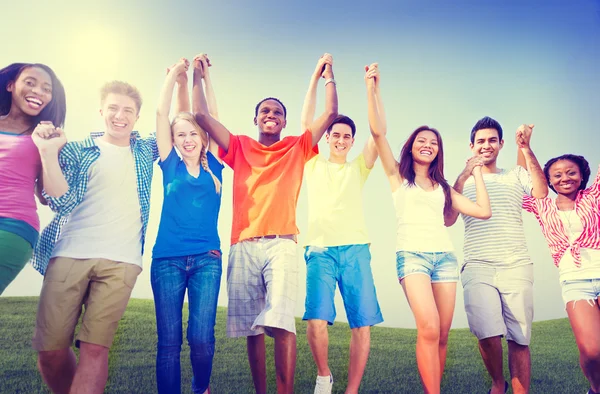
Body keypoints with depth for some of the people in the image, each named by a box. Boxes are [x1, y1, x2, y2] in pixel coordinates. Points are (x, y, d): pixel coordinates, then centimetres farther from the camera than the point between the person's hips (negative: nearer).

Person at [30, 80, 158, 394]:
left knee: (95, 349, -9)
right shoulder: (77, 150, 11)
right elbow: (61, 201, -1)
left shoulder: (145, 151, 18)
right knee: (50, 350, -1)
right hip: (69, 256, 0)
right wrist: (48, 152, -10)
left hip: (120, 261, 0)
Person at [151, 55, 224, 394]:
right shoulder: (171, 166, 8)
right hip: (167, 259, 0)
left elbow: (212, 117, 8)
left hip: (207, 259, 0)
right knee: (169, 340, 0)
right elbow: (162, 114, 6)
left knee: (201, 337, -4)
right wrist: (176, 74, 11)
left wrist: (206, 76, 11)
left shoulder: (213, 166, 9)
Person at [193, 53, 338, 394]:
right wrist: (198, 77, 17)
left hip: (281, 244, -2)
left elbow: (331, 114, 12)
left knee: (281, 321, -17)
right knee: (251, 327, 3)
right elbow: (202, 115, 15)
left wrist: (329, 76, 14)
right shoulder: (240, 147, 18)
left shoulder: (297, 148, 16)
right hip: (243, 246, 2)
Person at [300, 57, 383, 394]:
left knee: (363, 322, -6)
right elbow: (306, 122, 10)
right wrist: (316, 77, 7)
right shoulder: (314, 164, 17)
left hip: (356, 249, 2)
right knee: (317, 318, -16)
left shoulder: (359, 168, 18)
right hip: (320, 249, -1)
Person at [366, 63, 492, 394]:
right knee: (428, 329, -21)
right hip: (412, 255, -4)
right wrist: (372, 87, -4)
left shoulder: (443, 188, 22)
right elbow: (378, 131, -1)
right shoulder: (398, 175, 12)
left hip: (445, 256, 4)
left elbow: (483, 211, 13)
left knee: (442, 335, -2)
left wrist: (476, 173, 18)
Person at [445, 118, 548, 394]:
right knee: (487, 334, -14)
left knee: (519, 339, -2)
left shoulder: (516, 176, 16)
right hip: (478, 267, -1)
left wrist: (526, 149, -10)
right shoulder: (462, 181, 15)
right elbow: (447, 220, 0)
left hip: (517, 267, 1)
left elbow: (541, 193, -5)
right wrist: (464, 175, -7)